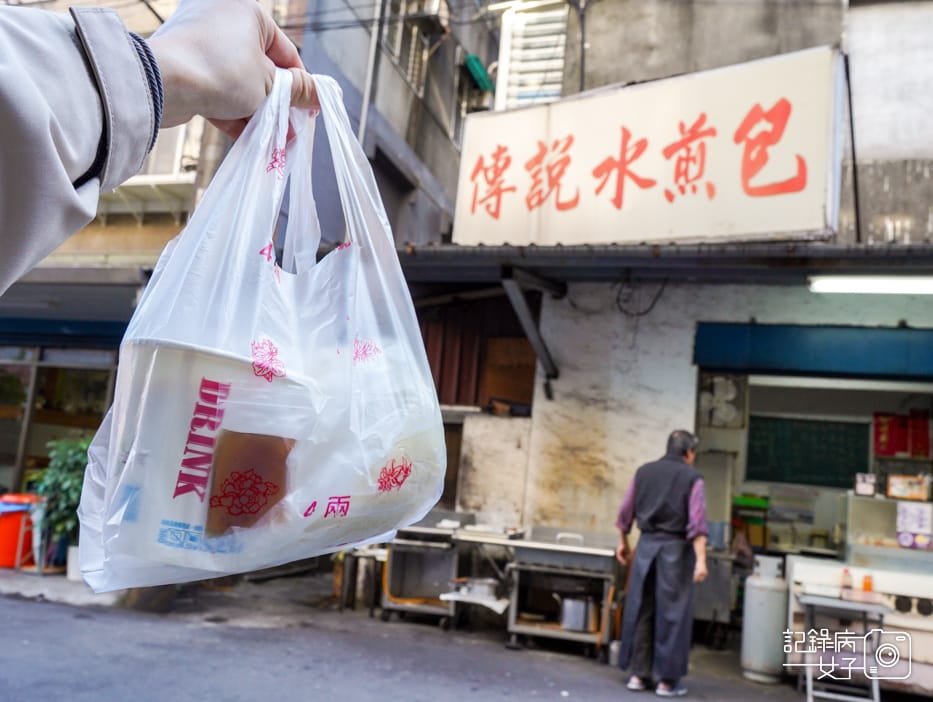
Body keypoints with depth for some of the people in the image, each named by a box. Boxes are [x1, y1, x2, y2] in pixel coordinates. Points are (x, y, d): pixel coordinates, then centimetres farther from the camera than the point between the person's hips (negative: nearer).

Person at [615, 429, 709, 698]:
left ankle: (639, 674, 15)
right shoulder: (691, 477, -4)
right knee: (672, 613, 3)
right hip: (675, 547, -4)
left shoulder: (644, 471, 8)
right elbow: (696, 523, -13)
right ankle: (667, 680, 7)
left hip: (646, 544, 4)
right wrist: (701, 560, -15)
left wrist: (623, 543, 22)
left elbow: (626, 512, 12)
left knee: (640, 610, 9)